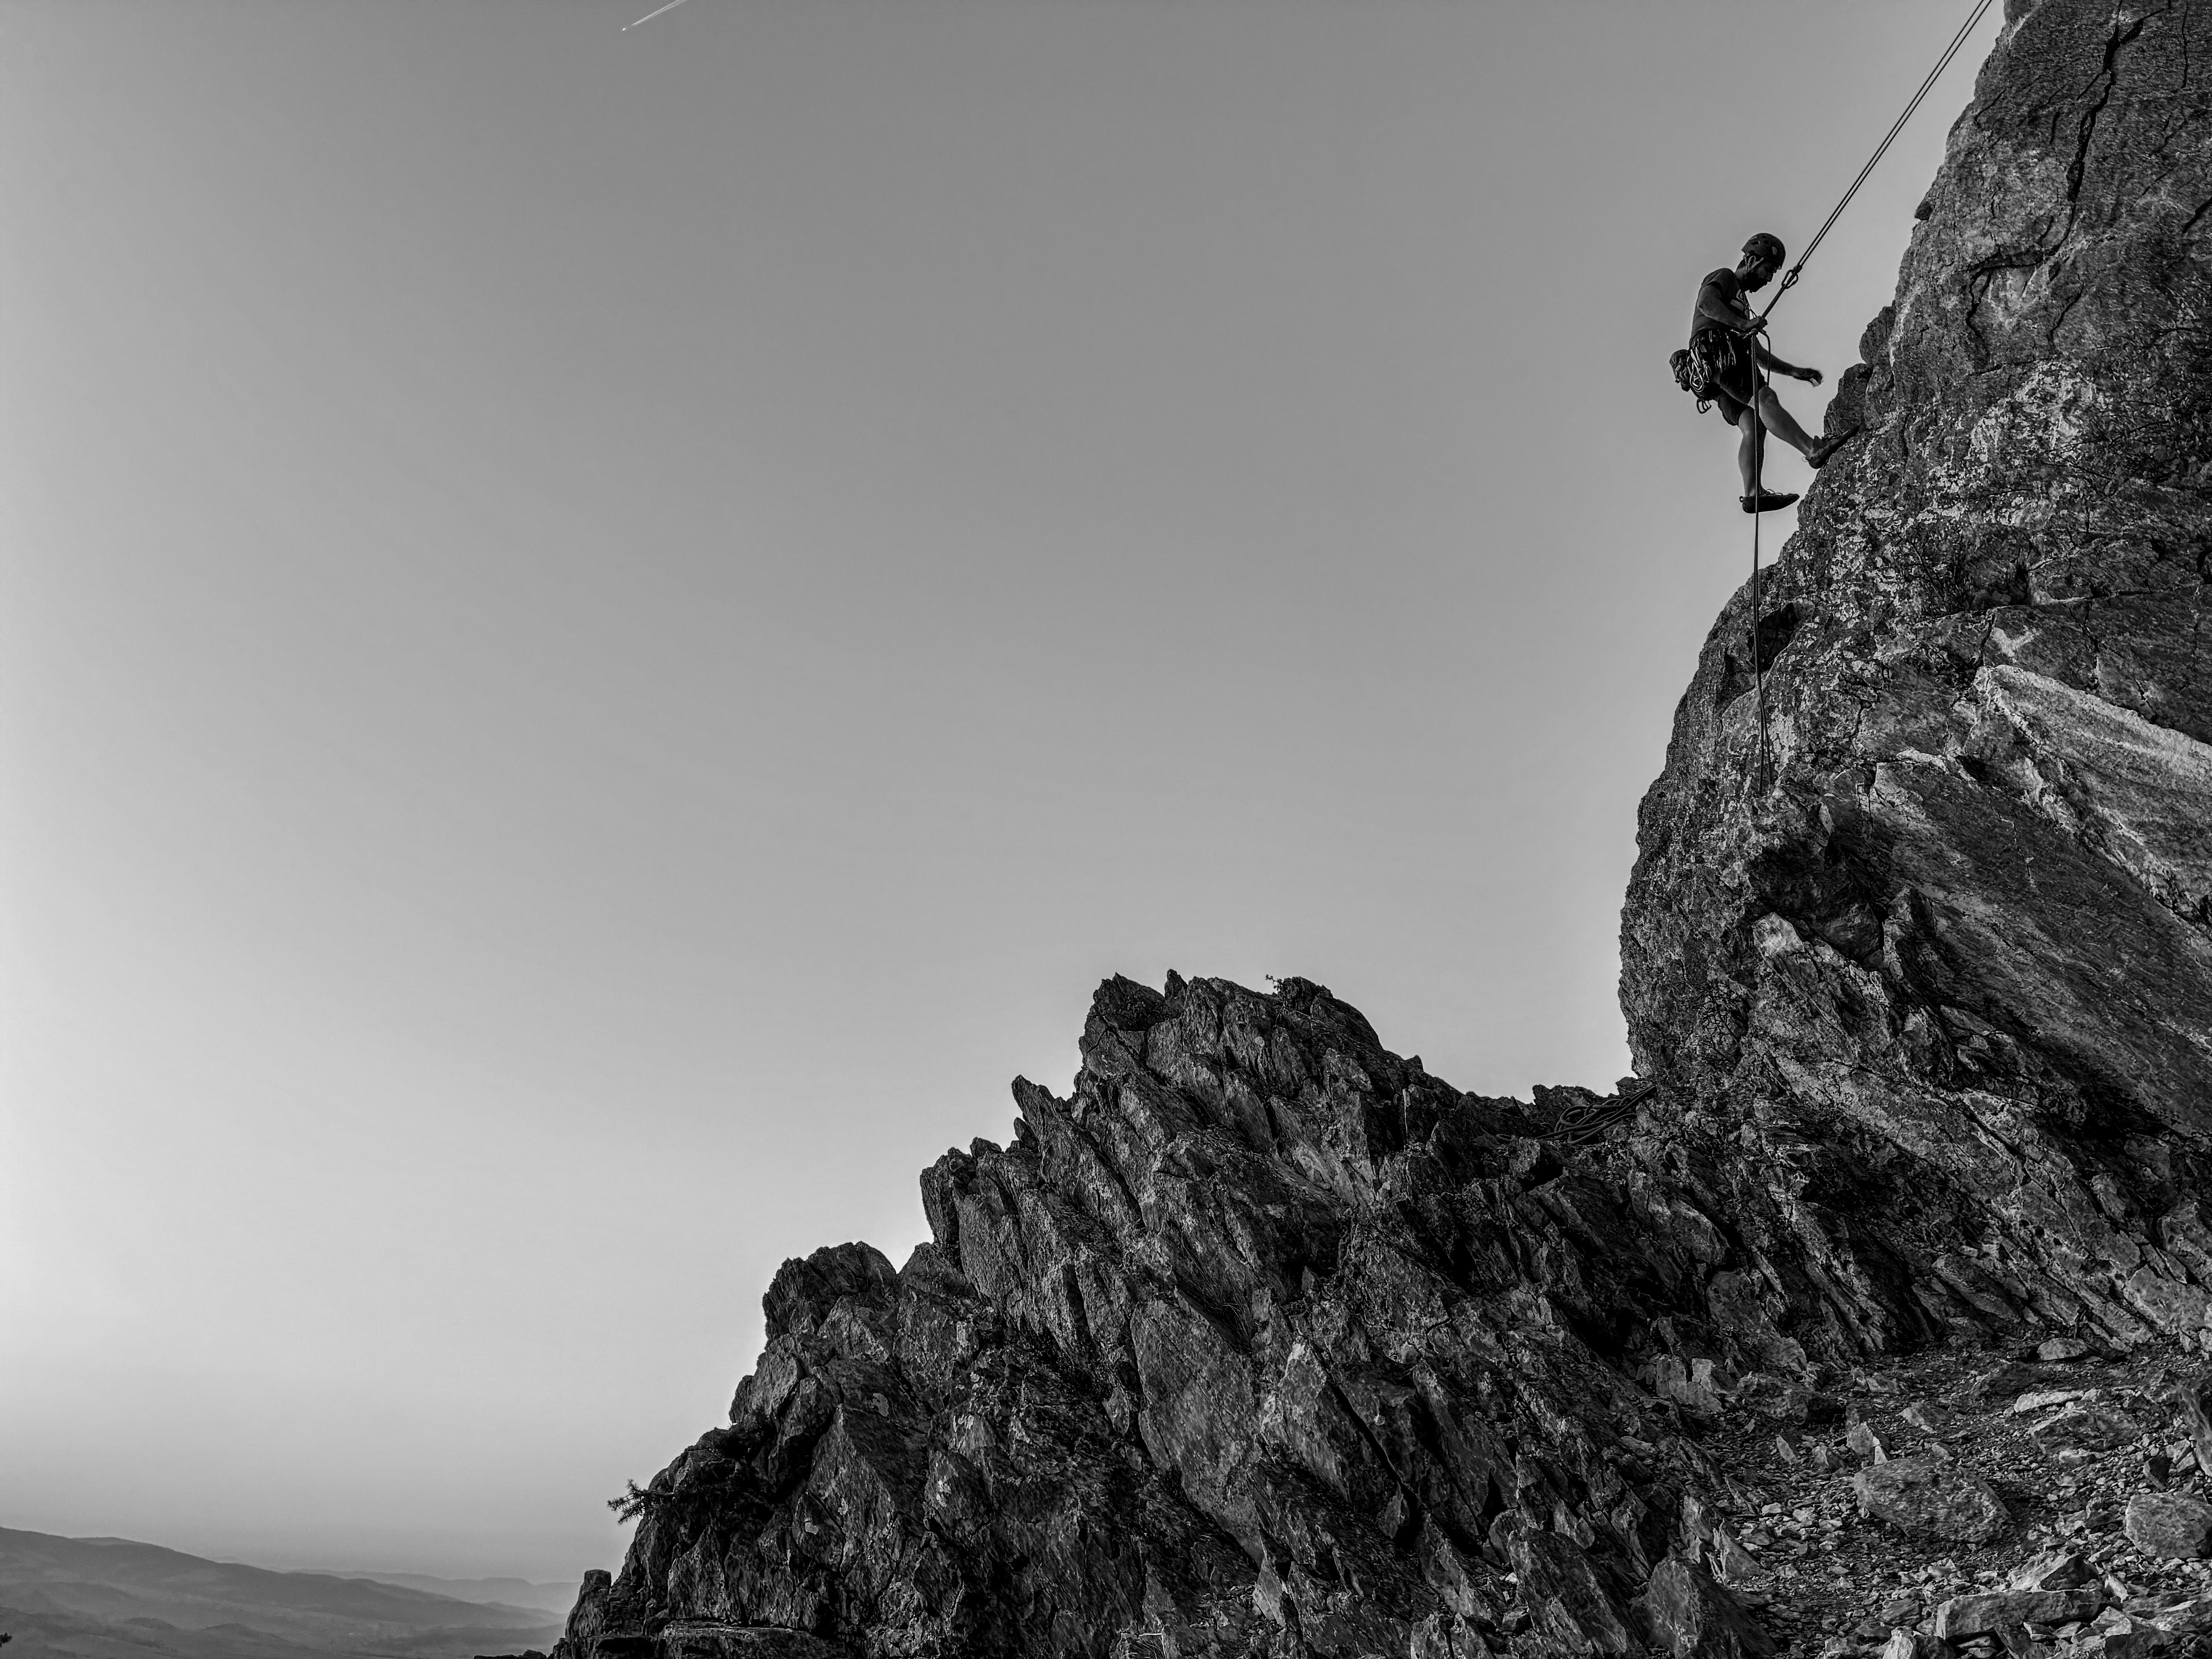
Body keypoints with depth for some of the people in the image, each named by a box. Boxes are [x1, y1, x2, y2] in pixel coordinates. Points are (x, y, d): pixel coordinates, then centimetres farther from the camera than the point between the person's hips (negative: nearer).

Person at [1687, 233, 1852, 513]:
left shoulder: (1741, 306, 39)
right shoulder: (1723, 277, 13)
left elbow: (1761, 354, 37)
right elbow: (1706, 303, -12)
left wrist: (1793, 371, 26)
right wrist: (1742, 324, -23)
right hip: (1718, 351, -9)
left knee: (1754, 425, -10)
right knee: (1766, 399, -23)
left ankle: (1753, 494, -24)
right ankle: (1813, 449, -33)